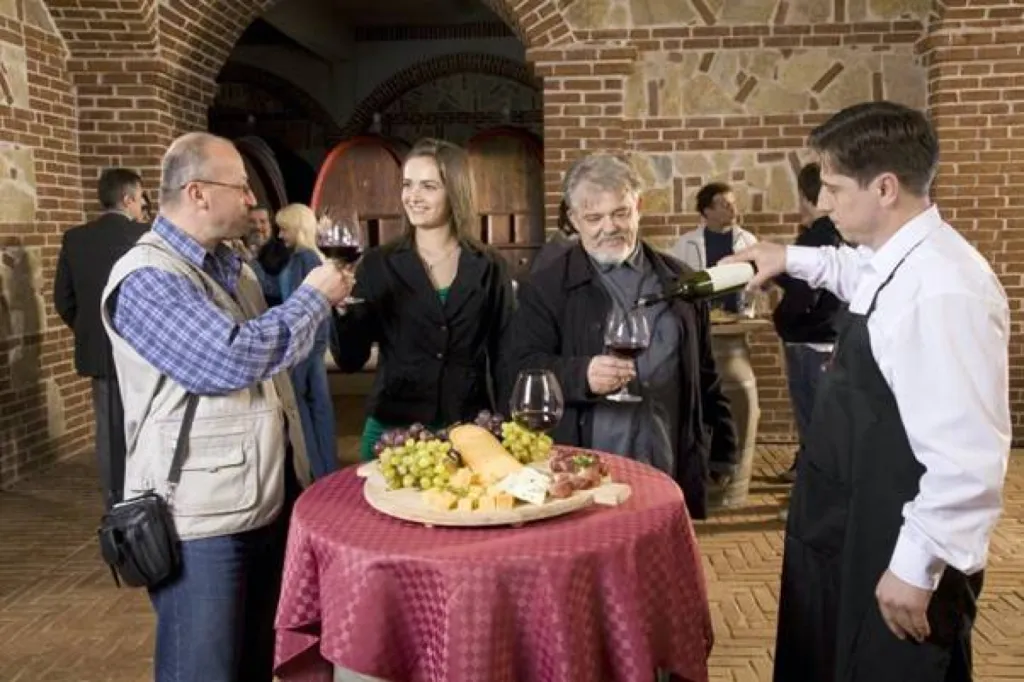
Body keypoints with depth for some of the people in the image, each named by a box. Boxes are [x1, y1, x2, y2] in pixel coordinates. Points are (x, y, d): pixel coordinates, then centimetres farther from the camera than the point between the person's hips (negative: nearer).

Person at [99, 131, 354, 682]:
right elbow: (233, 359, -26)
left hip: (269, 499, 9)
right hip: (203, 517, -8)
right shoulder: (147, 279, -16)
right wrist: (314, 297, -15)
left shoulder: (230, 264, 13)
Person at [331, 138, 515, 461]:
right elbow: (351, 359, -2)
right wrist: (339, 306, -19)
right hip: (392, 430, 0)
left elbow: (503, 356, 5)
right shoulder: (378, 263, -1)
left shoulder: (489, 267, 0)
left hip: (469, 432, 0)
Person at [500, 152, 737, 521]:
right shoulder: (545, 287, -1)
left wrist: (720, 453, 13)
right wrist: (581, 375, -25)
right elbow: (519, 368, -8)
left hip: (670, 478, 3)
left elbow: (703, 375, 15)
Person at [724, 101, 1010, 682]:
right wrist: (794, 259, 18)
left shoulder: (942, 290, -29)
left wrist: (916, 568, -22)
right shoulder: (895, 262, -1)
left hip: (900, 549, -9)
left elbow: (968, 459, -29)